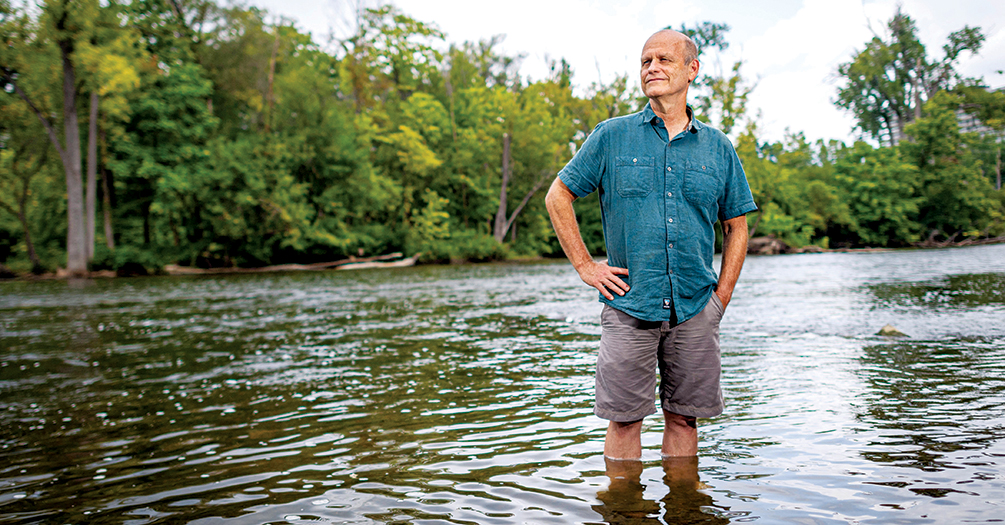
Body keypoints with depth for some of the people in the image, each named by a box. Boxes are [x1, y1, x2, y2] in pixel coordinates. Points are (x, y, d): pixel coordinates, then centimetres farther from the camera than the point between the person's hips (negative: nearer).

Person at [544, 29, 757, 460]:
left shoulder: (718, 148, 9)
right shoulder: (612, 136, 3)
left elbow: (737, 224, 16)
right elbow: (558, 196, 6)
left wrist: (721, 295, 7)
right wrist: (585, 265, -1)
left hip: (695, 310, 2)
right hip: (629, 305, -2)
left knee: (684, 416, 10)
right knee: (624, 417, 2)